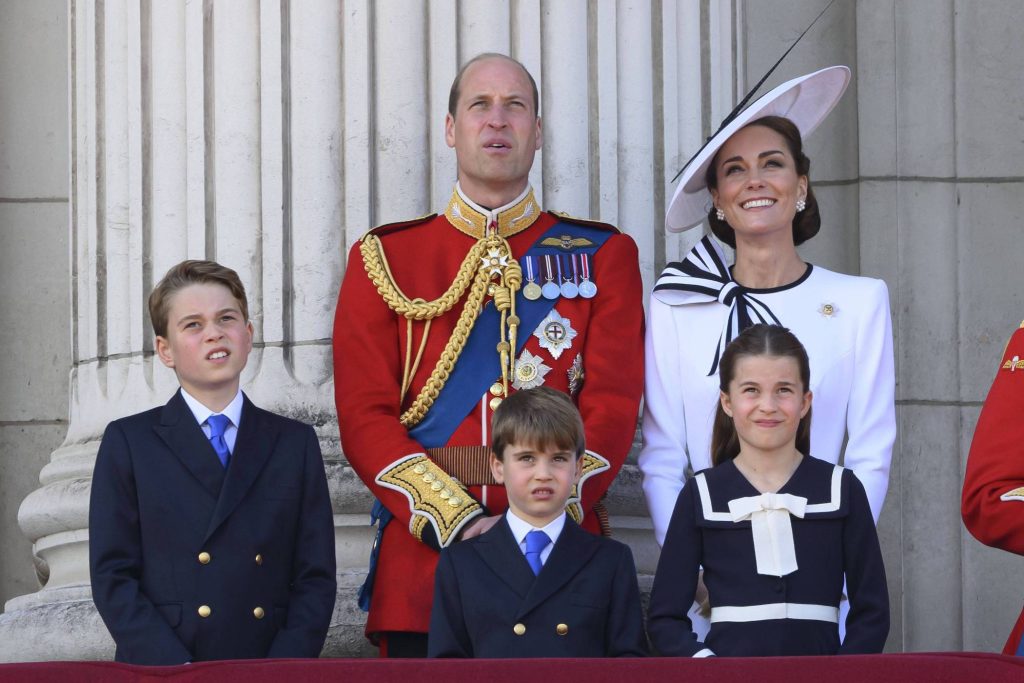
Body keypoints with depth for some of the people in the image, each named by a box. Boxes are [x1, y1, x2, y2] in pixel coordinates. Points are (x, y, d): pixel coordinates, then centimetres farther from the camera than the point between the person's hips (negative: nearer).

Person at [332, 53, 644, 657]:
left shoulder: (603, 256, 10)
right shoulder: (384, 258, 10)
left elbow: (613, 404, 0)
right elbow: (365, 413, 1)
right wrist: (456, 519, -13)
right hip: (423, 552, 0)